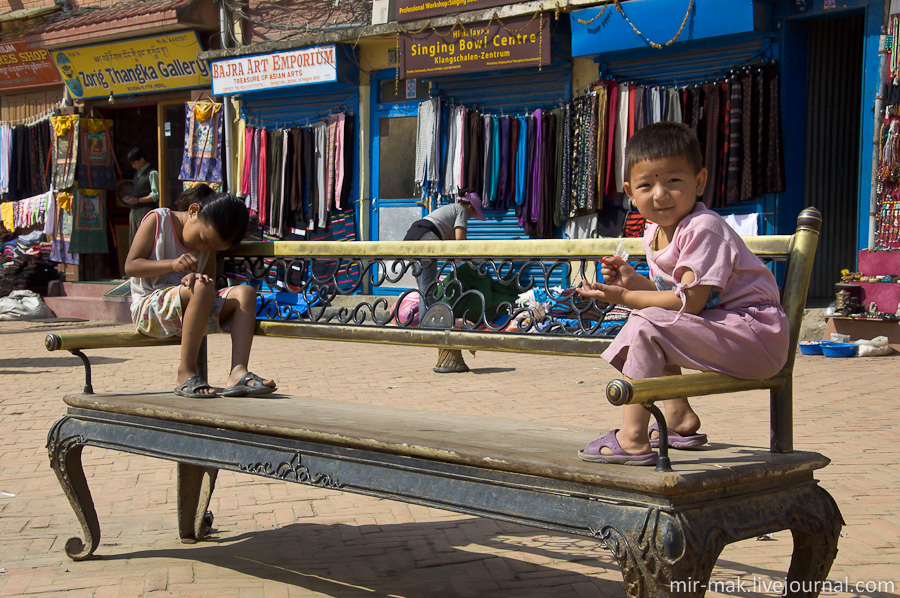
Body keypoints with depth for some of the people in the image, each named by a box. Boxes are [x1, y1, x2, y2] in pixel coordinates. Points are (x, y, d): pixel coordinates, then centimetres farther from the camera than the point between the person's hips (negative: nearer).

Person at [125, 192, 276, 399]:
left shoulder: (209, 239, 12)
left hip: (190, 312, 6)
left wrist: (196, 278, -21)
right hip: (149, 309, -6)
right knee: (202, 288, -35)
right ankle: (186, 372, -30)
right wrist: (172, 264, -24)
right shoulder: (158, 220, -3)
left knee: (245, 292, -16)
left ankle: (238, 373, -32)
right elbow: (130, 266, -9)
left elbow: (209, 278, 4)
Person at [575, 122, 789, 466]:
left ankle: (632, 437, -22)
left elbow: (690, 302, -24)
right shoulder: (655, 232, 9)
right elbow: (674, 292, 14)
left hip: (755, 332, -10)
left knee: (647, 325, -22)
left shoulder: (704, 229, -19)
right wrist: (633, 280, -1)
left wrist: (625, 298, -19)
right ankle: (680, 418, 26)